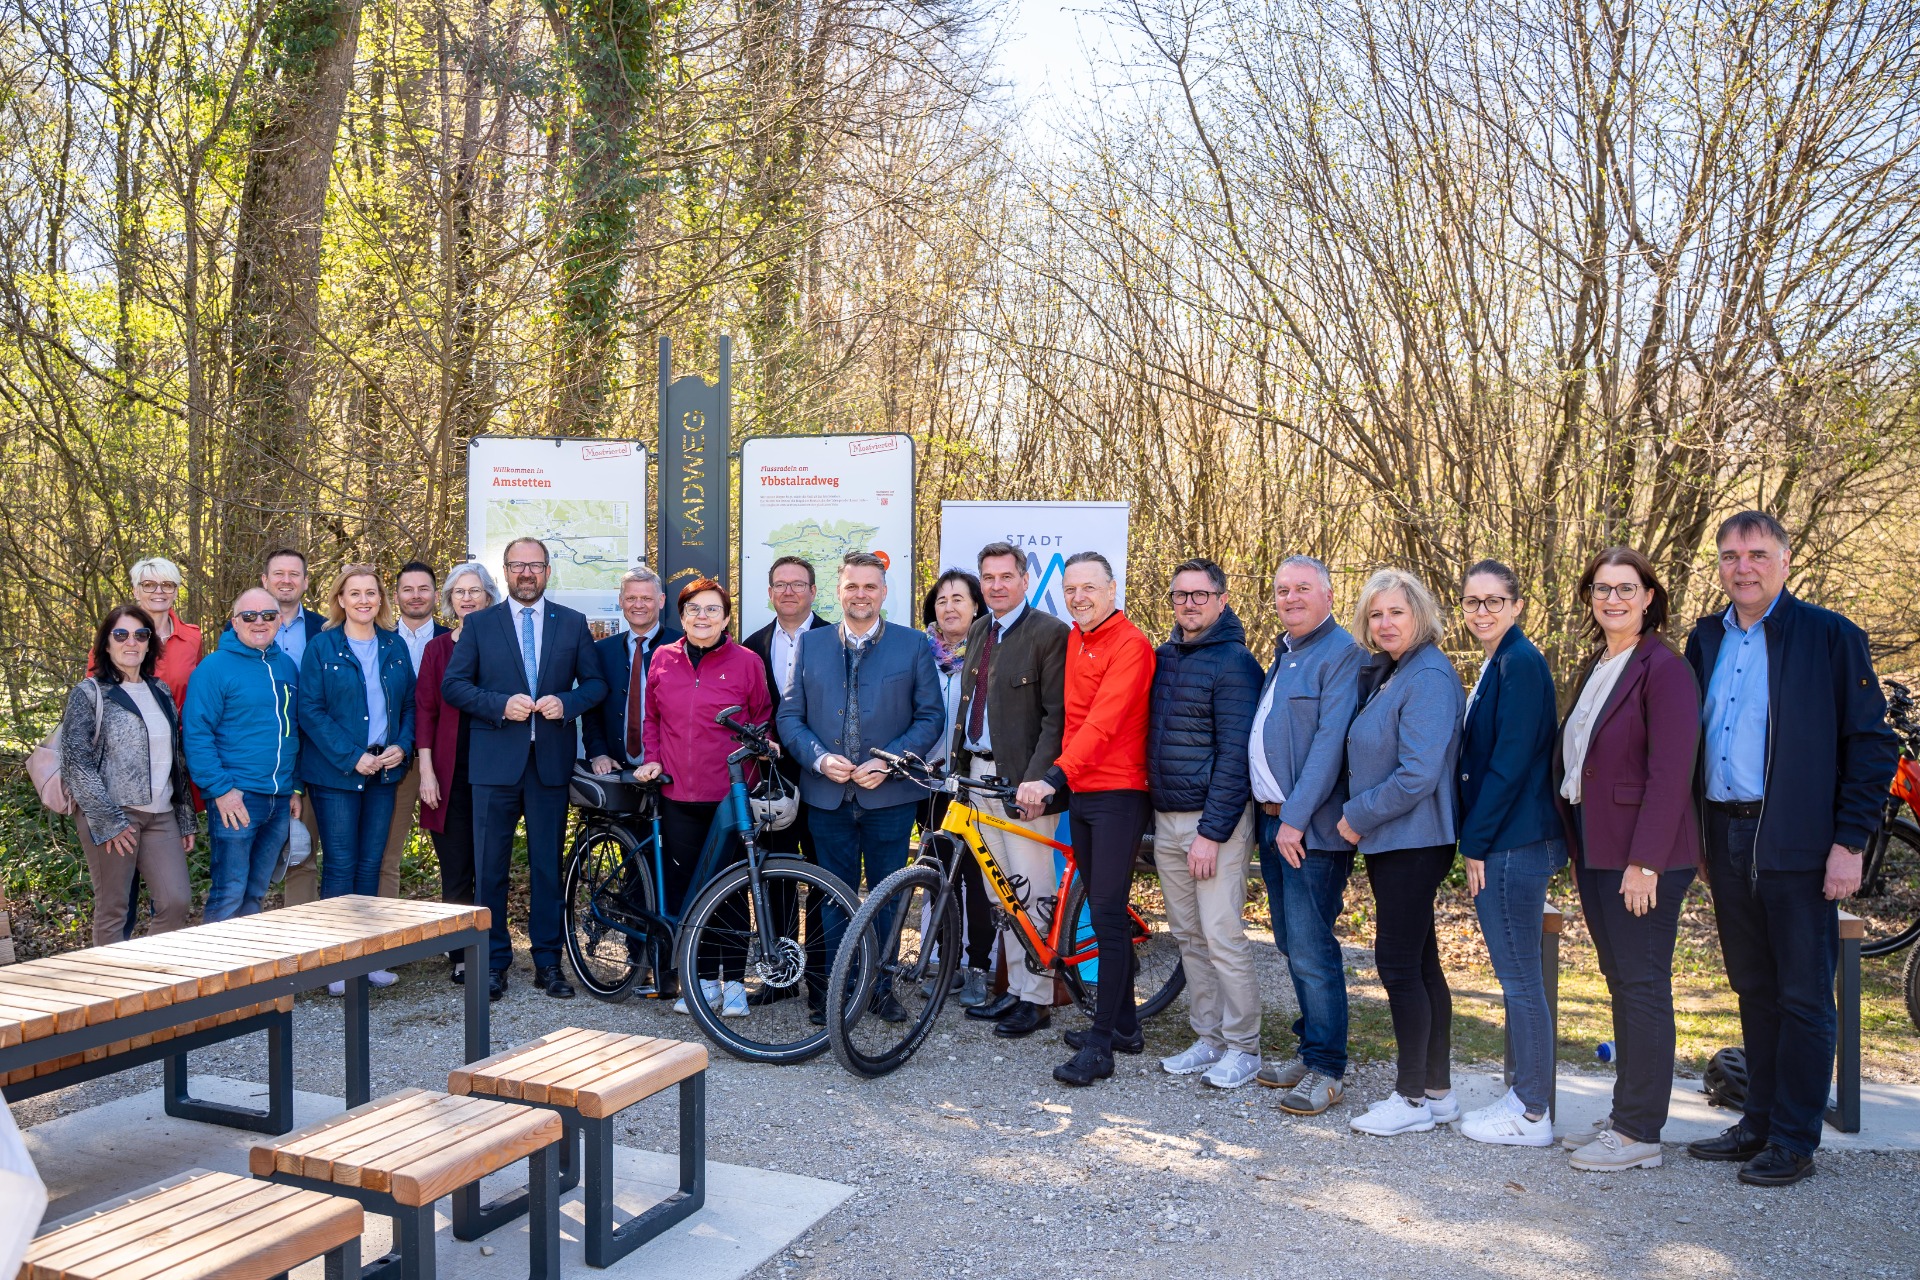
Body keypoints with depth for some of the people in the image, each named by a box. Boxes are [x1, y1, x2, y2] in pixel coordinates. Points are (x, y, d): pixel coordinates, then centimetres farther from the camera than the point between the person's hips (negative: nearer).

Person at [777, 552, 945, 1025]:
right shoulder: (811, 644, 8)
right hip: (827, 795, 1)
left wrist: (887, 762, -13)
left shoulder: (913, 646, 2)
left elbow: (931, 716, 0)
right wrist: (819, 758, -12)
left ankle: (882, 985, 22)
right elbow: (789, 715, 6)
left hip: (890, 794, -1)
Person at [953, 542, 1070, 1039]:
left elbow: (1056, 717, -14)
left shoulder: (1049, 633, -8)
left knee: (1031, 889, -3)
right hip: (980, 773, 7)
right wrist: (959, 765, 12)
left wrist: (1037, 781, -20)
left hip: (1022, 780, -7)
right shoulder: (978, 632, 16)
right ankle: (1015, 988, 22)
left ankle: (1037, 998, 8)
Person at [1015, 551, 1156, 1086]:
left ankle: (1100, 1046, -2)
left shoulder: (1129, 644, -14)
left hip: (1119, 793, -8)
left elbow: (1103, 723, -24)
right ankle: (1123, 1025, 26)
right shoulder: (1075, 640, 12)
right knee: (1102, 912, 14)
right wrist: (1059, 778, 7)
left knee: (1109, 915, -7)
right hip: (1080, 791, 9)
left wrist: (1053, 778, -31)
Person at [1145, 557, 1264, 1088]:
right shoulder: (1163, 656, 12)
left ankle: (1243, 1048, 8)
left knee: (1222, 936, -5)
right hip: (1166, 820, 7)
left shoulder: (1234, 662, -10)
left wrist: (1211, 832, -17)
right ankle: (1208, 1039, 22)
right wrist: (1153, 815, 12)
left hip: (1215, 819, -7)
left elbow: (1235, 755, -15)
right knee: (1188, 936, 12)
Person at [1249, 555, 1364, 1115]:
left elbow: (1330, 741, -18)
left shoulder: (1341, 653, -10)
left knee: (1311, 951, -6)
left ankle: (1327, 1069, 4)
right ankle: (1310, 1051, 26)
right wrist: (1271, 815, 14)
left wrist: (1296, 817, -21)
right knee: (1293, 946, 15)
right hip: (1273, 822, 9)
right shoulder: (1283, 654, 19)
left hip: (1311, 829, -9)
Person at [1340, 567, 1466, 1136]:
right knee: (1420, 963, 14)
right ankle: (1437, 1090, 23)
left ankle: (1413, 1099, 7)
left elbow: (1418, 774, -23)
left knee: (1398, 962, -4)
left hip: (1413, 843, -9)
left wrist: (1357, 817, -14)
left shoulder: (1428, 678, -17)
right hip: (1390, 841, 9)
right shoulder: (1384, 673, 12)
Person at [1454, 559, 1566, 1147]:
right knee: (1516, 976, 15)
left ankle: (1532, 1116, 8)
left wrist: (1475, 842, -15)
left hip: (1514, 842, -10)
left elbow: (1511, 762, -19)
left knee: (1519, 977, -2)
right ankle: (1524, 1095, 25)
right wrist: (1476, 840, 14)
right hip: (1503, 841, 10)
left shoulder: (1520, 664, -14)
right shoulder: (1497, 664, 16)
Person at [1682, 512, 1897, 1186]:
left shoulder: (1830, 636, -5)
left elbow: (1872, 743, -7)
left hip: (1798, 845, -5)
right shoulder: (1705, 641, 11)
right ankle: (1758, 1123, 24)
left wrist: (1850, 842, -12)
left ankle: (1794, 1142, 12)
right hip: (1725, 839, 5)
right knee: (1754, 990, 14)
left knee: (1803, 997, 2)